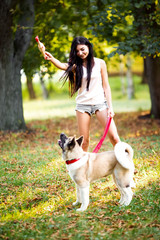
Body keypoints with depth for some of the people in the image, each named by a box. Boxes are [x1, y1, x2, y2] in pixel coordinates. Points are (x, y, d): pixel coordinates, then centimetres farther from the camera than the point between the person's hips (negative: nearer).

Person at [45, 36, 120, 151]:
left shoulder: (100, 63, 2)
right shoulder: (76, 65, 3)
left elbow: (106, 86, 4)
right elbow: (62, 66, -19)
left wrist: (110, 107, -3)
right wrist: (51, 58, -41)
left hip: (100, 103, -1)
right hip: (83, 104, 1)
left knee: (114, 137, -8)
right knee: (84, 141, 4)